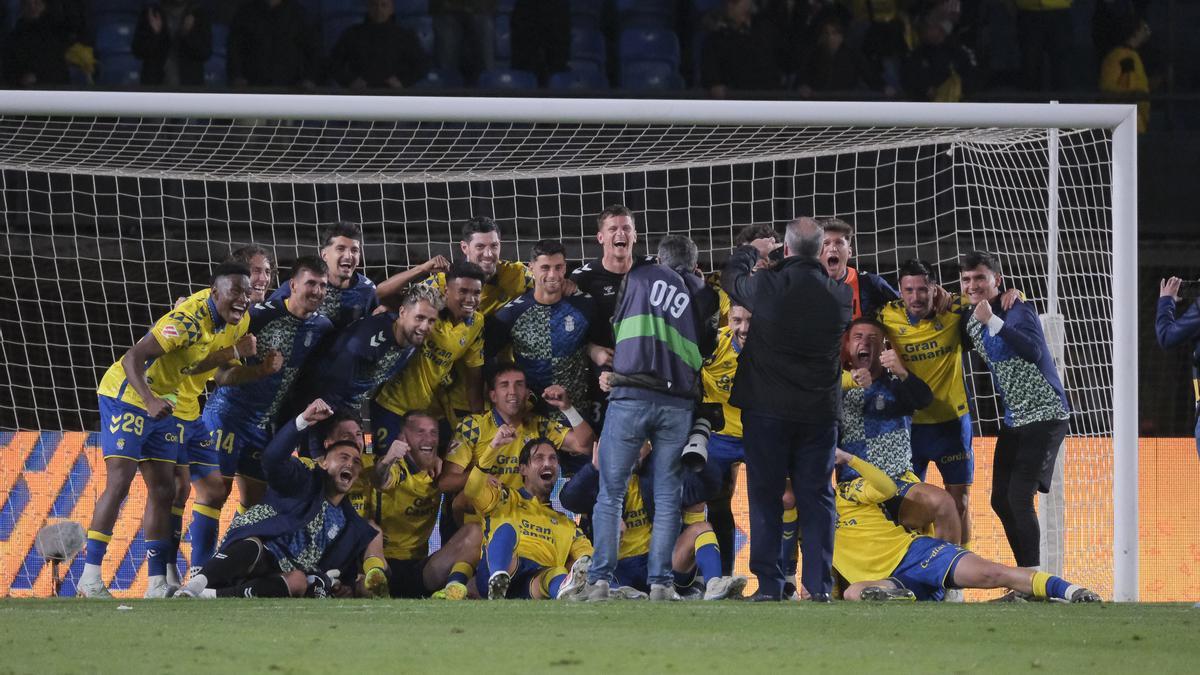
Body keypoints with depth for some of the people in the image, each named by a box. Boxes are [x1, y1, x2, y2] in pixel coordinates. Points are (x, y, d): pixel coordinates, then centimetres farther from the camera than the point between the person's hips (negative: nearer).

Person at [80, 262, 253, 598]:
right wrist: (150, 401, -47)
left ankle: (157, 583, 7)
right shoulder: (189, 318, -29)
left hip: (171, 406, 8)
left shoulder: (238, 321, -3)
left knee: (163, 491, 5)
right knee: (119, 482, -13)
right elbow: (132, 359, -32)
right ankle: (90, 577, -12)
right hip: (129, 394, -8)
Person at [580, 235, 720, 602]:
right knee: (667, 495, 8)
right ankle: (659, 582, 0)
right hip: (678, 403, 1)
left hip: (630, 396, -1)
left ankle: (600, 580, -4)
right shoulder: (705, 297, 16)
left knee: (611, 493, 3)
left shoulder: (639, 276, 12)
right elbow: (704, 351, 15)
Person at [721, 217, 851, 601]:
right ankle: (819, 584, 0)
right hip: (820, 410, 2)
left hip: (768, 409, -2)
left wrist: (753, 251, 28)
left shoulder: (768, 286, -12)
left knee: (765, 496, 4)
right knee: (817, 498, 6)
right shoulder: (838, 295, -5)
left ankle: (769, 585, 0)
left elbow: (731, 278, 8)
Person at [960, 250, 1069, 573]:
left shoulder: (1017, 311, -14)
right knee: (1001, 500, 8)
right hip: (1013, 419, 9)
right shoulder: (971, 321, 9)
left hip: (1044, 414, -9)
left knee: (1019, 497, -17)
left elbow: (1034, 350, -32)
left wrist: (993, 322, -35)